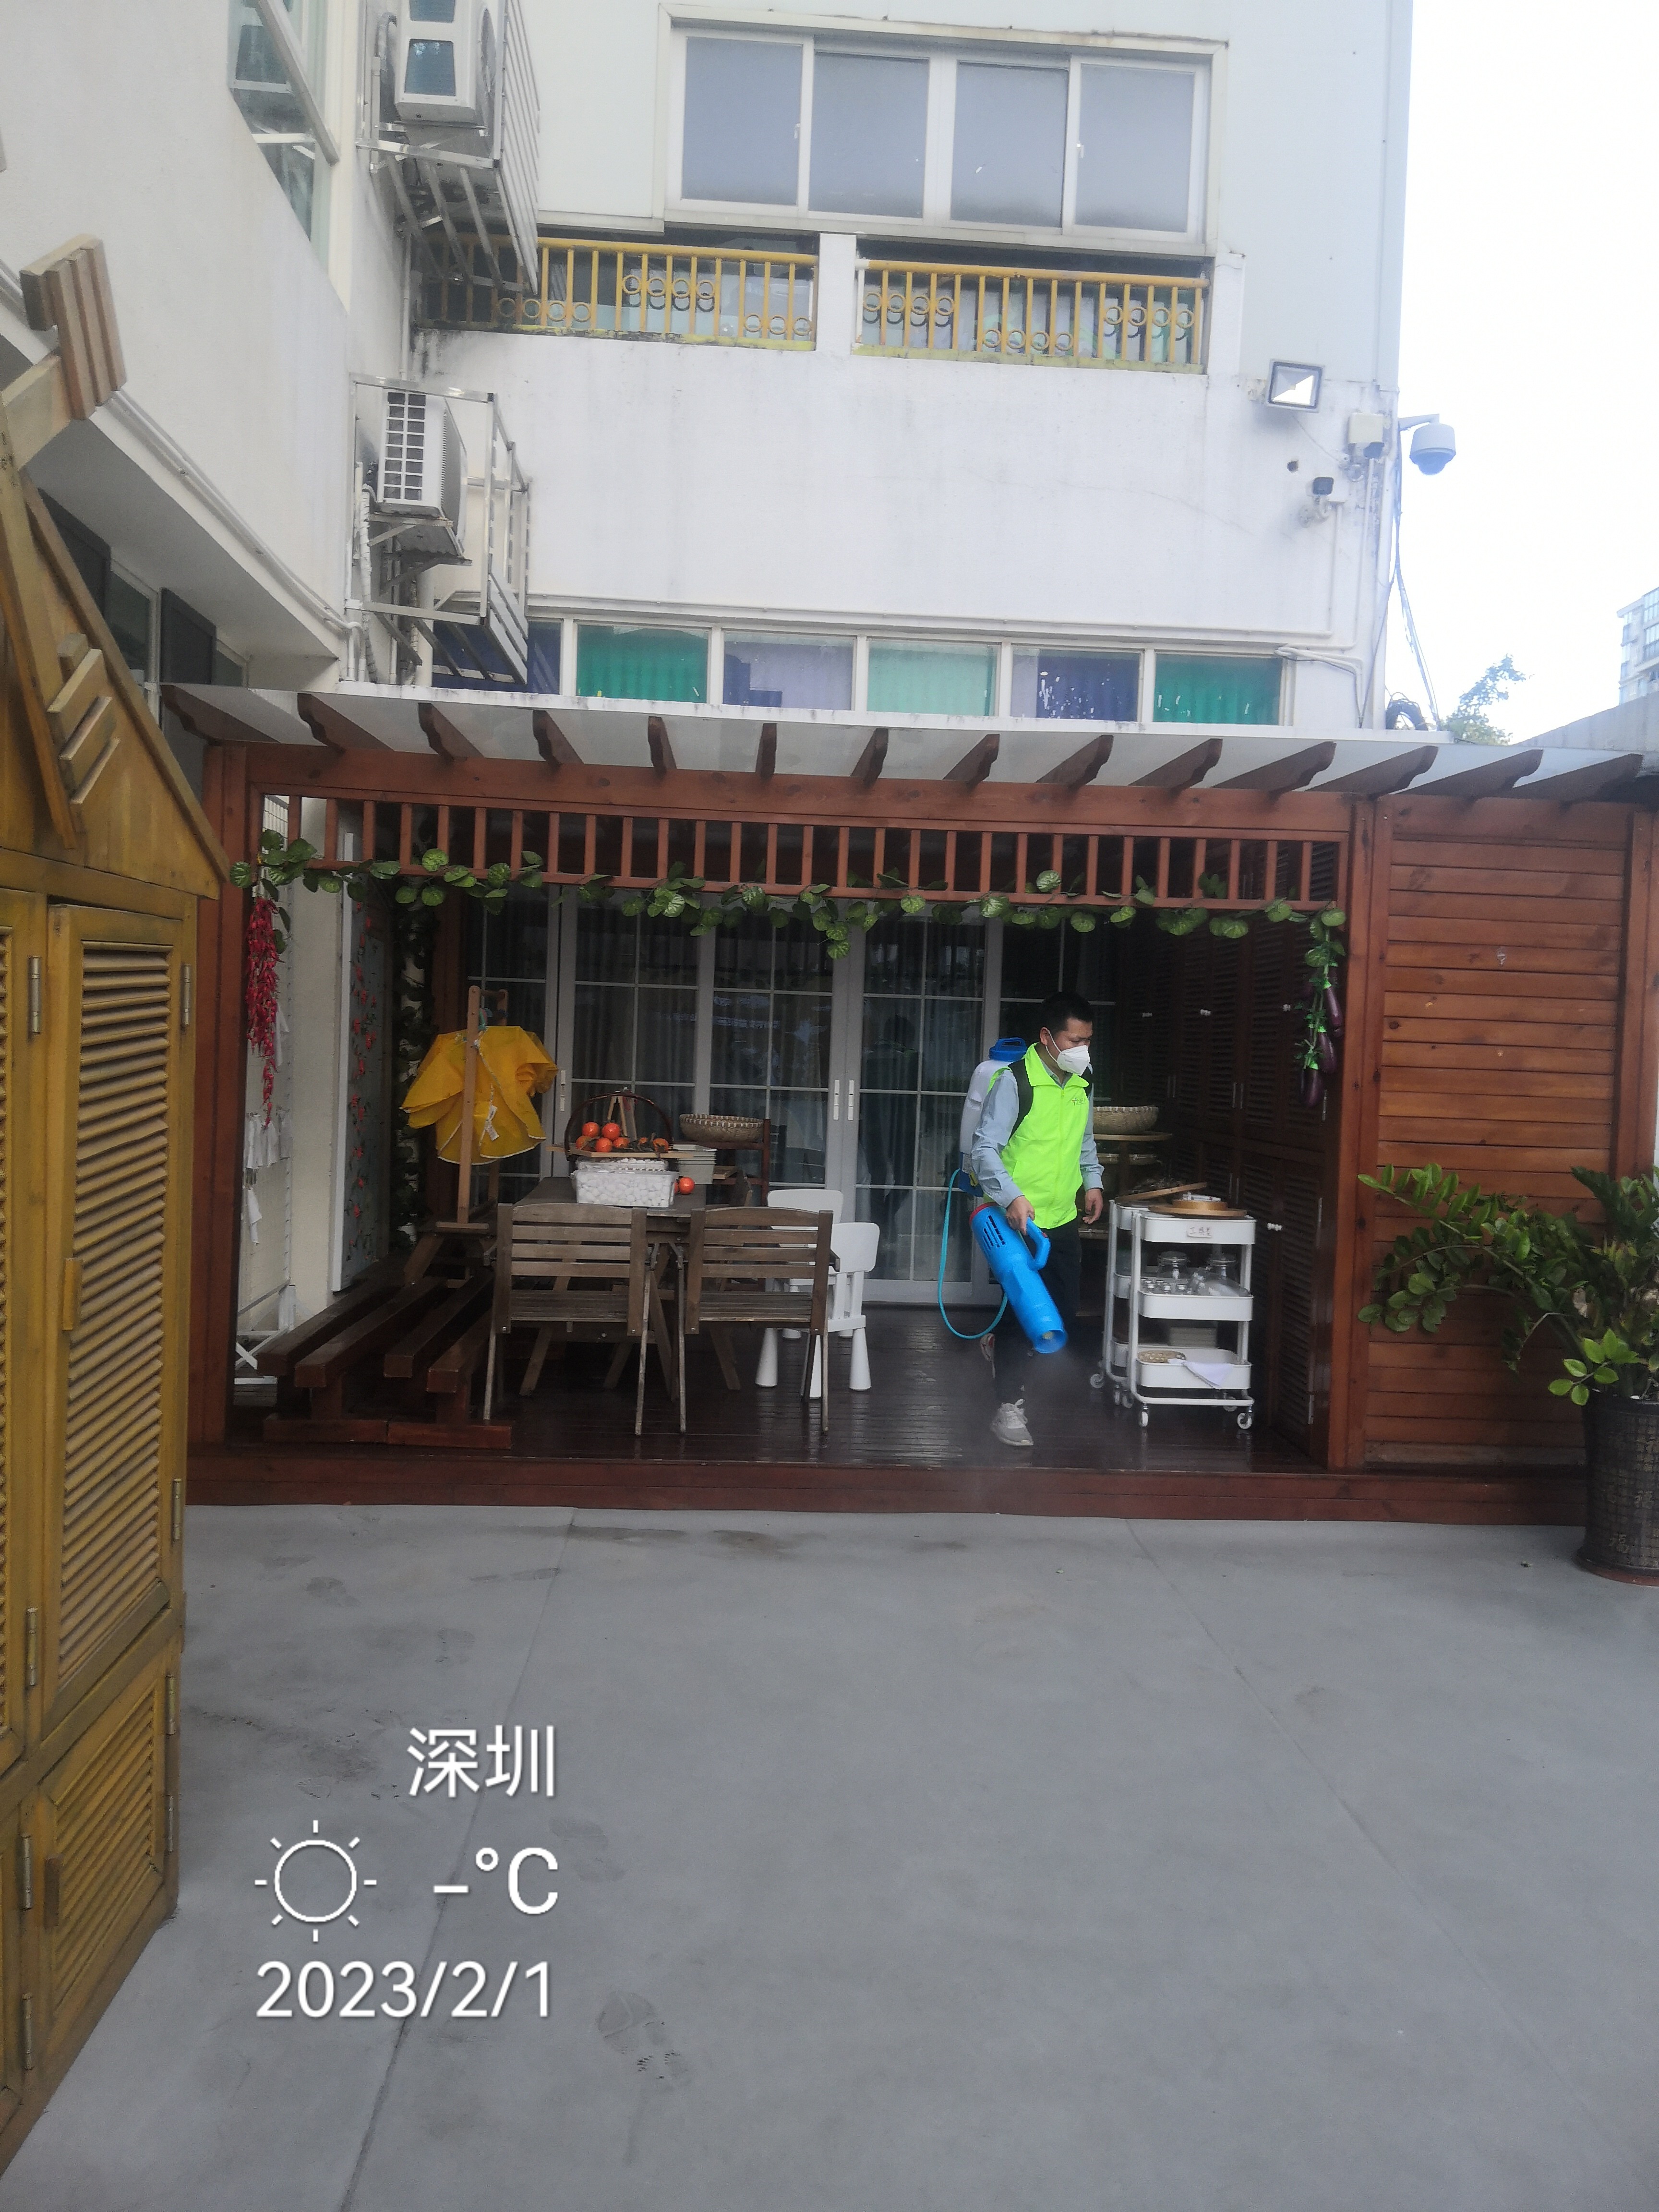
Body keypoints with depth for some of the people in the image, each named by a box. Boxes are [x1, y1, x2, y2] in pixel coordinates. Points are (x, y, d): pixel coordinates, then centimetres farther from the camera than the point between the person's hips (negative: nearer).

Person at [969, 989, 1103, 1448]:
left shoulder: (1080, 1084, 10)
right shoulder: (1015, 1082, -13)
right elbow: (985, 1149, -18)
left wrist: (1092, 1181, 12)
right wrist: (1012, 1196, -31)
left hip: (1064, 1220, 7)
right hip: (1022, 1220, -7)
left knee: (1064, 1316, 11)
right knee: (1021, 1310, -3)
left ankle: (1001, 1344, 39)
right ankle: (1009, 1408, 9)